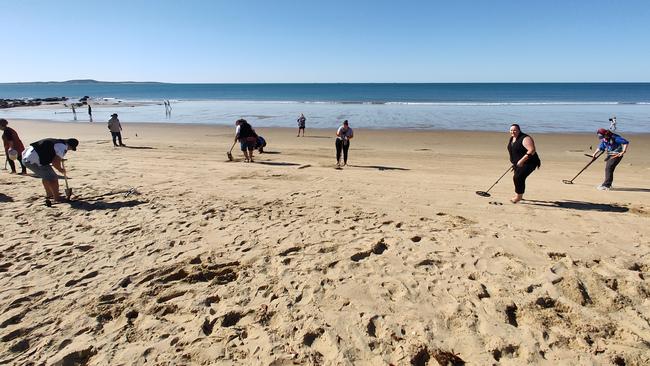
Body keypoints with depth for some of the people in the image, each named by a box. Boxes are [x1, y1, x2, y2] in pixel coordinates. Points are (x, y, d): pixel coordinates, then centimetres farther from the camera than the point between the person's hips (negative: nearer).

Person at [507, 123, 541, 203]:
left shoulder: (525, 138, -20)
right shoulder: (511, 139, 8)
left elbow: (532, 150, -28)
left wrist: (522, 160, -32)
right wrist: (514, 161, 19)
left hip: (528, 163, -9)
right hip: (518, 164, 9)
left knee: (518, 178, -18)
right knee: (516, 178, 14)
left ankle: (518, 196, -4)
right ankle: (519, 196, 31)